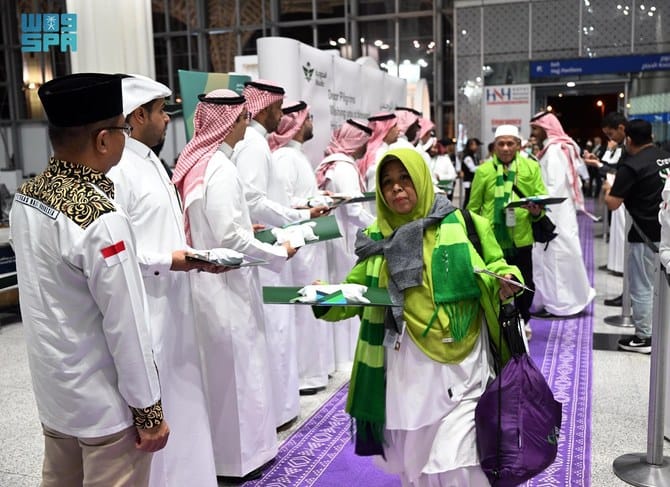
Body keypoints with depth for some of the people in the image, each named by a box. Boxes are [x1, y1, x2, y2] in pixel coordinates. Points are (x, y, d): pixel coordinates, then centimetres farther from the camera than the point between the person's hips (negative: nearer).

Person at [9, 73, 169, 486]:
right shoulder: (101, 219, -27)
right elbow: (126, 326, -23)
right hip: (103, 403, -8)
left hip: (52, 389, 8)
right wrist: (149, 409, -12)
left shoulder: (26, 197, -2)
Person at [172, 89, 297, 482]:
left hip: (207, 281, 9)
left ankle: (222, 446, 33)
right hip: (225, 285, -9)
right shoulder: (220, 168, -20)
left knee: (220, 366, 19)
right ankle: (236, 455, 18)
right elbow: (229, 238, -23)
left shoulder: (196, 162, 8)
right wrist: (279, 253, -12)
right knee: (236, 366, 4)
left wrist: (246, 228, 13)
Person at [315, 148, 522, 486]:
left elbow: (491, 270, 1)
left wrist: (504, 283, -21)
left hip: (457, 365, -3)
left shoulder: (459, 224, -4)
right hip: (404, 368, 4)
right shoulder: (377, 237, 6)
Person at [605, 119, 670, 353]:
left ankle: (643, 337, 11)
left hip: (647, 235, -7)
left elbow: (612, 203, -14)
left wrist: (607, 189, 6)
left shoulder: (631, 166, -14)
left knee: (642, 286, 3)